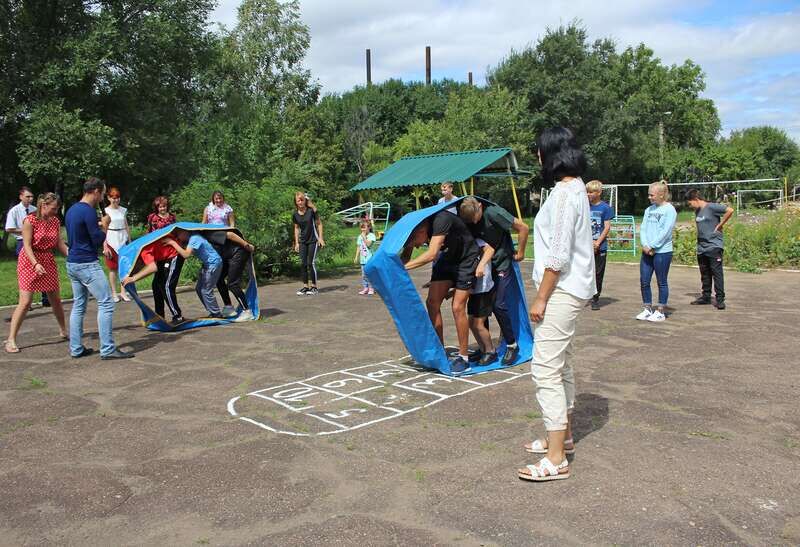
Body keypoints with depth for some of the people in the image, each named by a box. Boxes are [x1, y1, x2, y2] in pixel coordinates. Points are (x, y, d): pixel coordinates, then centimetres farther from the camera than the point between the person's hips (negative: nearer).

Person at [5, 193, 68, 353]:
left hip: (48, 262, 6)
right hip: (30, 262, -6)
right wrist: (36, 264, -27)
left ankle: (63, 330, 30)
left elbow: (60, 244, 7)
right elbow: (27, 245, -17)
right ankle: (11, 340, -3)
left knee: (56, 299, 12)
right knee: (25, 302, -10)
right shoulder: (30, 220, -14)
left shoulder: (55, 221, 4)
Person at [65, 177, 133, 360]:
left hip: (72, 264, 10)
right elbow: (97, 239, -15)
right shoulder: (89, 211, -15)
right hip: (87, 265, -10)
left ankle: (76, 348, 14)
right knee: (106, 303, -6)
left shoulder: (71, 210, 14)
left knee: (78, 306, 12)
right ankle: (108, 349, -8)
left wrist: (102, 242, 11)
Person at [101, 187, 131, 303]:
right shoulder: (106, 211, -3)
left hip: (123, 240, 3)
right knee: (113, 268, 3)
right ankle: (114, 293, 10)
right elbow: (103, 229, -4)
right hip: (112, 241, -3)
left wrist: (130, 241, 11)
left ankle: (123, 291, 9)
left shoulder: (123, 210, 9)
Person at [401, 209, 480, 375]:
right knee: (432, 302, -4)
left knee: (458, 307, -12)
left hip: (466, 259, -7)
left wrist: (403, 267, -44)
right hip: (446, 259, 7)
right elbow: (405, 256, -3)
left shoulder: (441, 220, -35)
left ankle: (463, 357, 1)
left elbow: (431, 254, -43)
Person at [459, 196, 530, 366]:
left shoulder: (493, 213, -23)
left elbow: (523, 228, -20)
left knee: (499, 305, -11)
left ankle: (512, 345, 6)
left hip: (503, 265, -5)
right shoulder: (467, 220, -7)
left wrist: (520, 253, -12)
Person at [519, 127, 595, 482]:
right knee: (561, 365, 19)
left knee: (546, 369, -9)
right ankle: (563, 435, 33)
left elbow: (558, 255, -22)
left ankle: (556, 460, -4)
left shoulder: (564, 193, -17)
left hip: (561, 291, -11)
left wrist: (541, 298, -16)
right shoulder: (575, 188, 14)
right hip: (569, 290, 11)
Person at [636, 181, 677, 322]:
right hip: (647, 251, 6)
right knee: (644, 281, 7)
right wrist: (645, 245, -8)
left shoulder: (669, 210, -6)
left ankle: (660, 312, 11)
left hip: (662, 251, -6)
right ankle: (647, 309, 18)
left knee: (662, 282, 3)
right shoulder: (649, 210, 13)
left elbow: (665, 232, -14)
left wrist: (652, 246, -14)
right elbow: (643, 228, 8)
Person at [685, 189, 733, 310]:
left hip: (714, 246, -8)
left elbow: (730, 210, -20)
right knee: (705, 274, 13)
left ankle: (720, 299, -2)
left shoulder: (711, 207, -10)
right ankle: (706, 296, 22)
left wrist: (719, 225, -14)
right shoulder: (697, 211, 13)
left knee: (717, 273, -5)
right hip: (701, 248, 8)